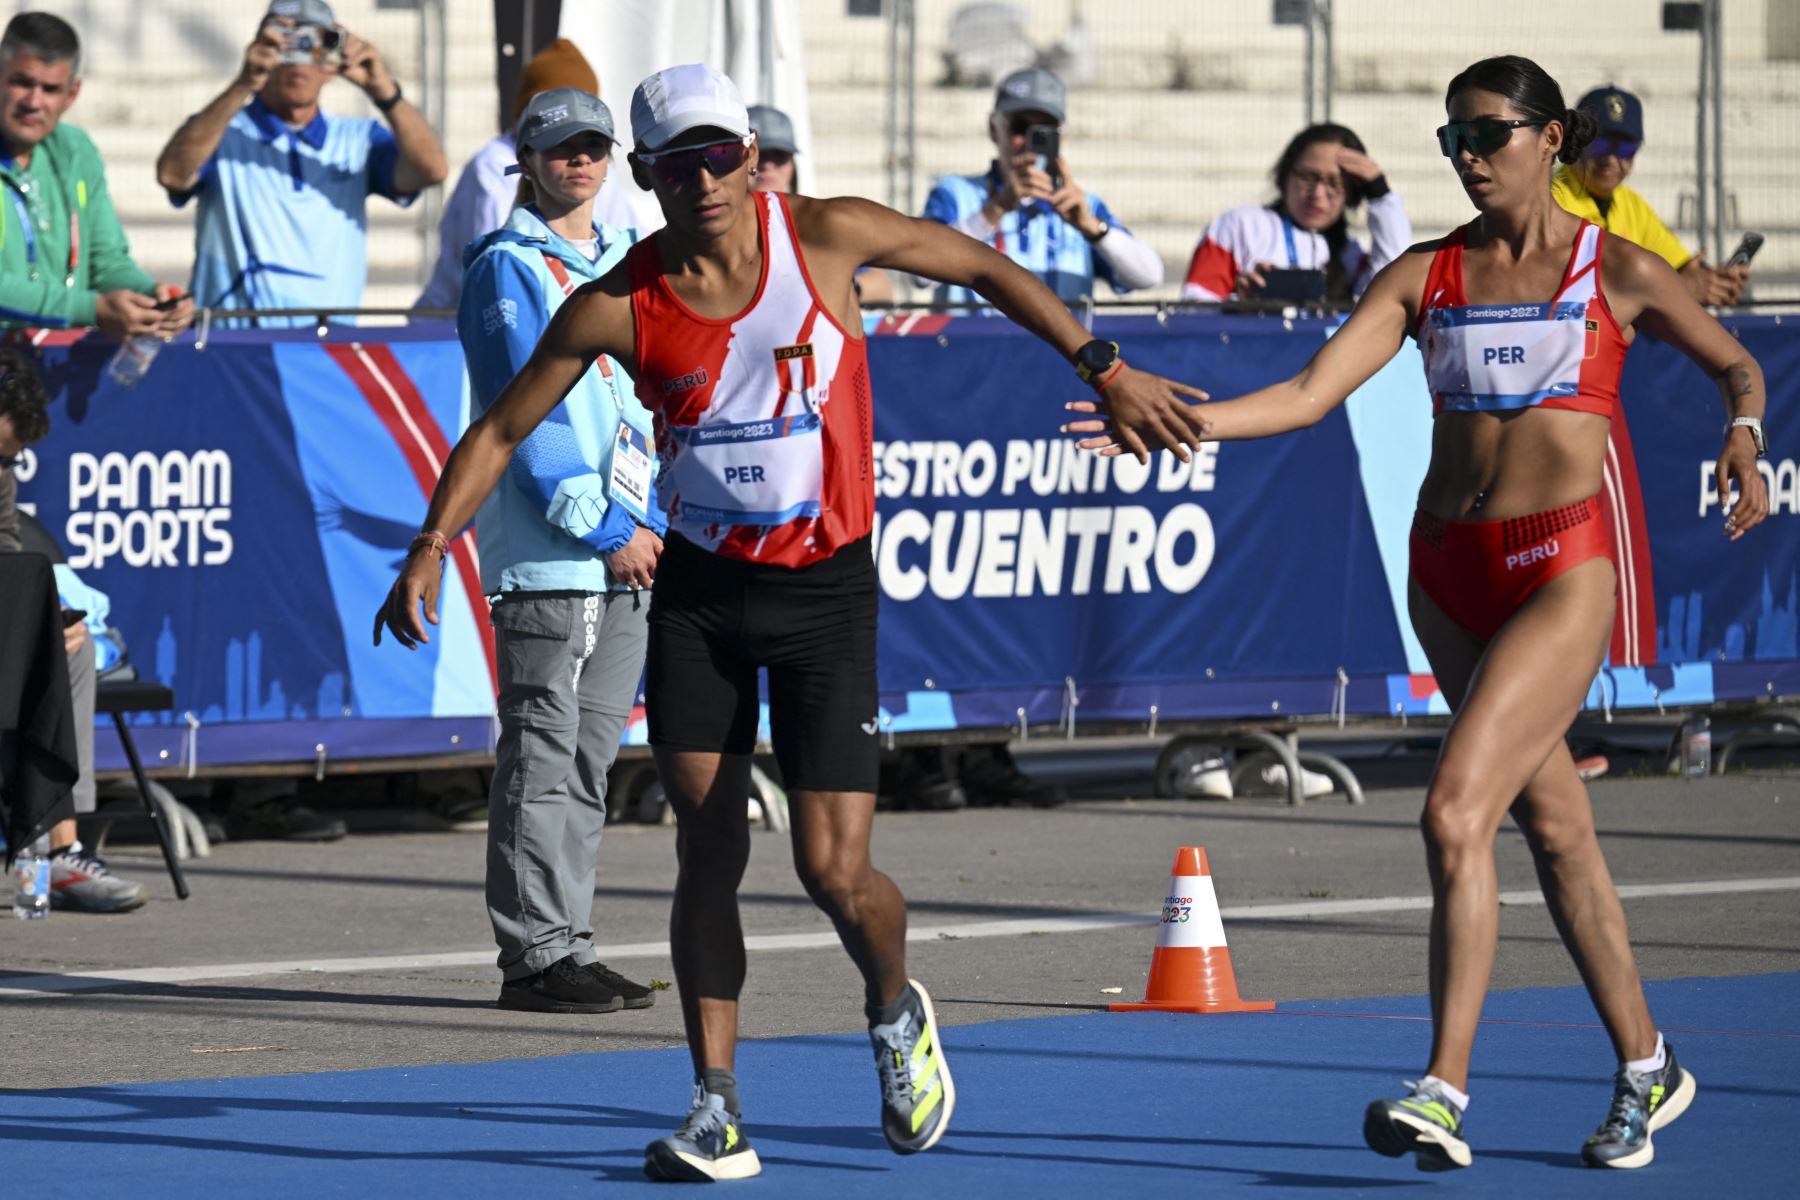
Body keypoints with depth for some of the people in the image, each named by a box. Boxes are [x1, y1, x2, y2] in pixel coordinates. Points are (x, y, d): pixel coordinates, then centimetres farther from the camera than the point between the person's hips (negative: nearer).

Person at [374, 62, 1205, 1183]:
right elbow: (501, 429, 2)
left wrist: (1108, 370, 5)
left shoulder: (826, 236, -11)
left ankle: (897, 1010, 25)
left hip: (826, 588, -2)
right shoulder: (618, 308, -8)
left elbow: (984, 265, 3)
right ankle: (718, 1110, 5)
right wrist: (431, 547, -9)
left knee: (835, 872, -8)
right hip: (700, 587, 2)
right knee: (708, 853, -3)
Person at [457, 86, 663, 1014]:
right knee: (543, 755, -7)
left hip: (627, 554, 7)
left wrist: (654, 521, 4)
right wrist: (601, 530, -14)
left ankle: (564, 943, 14)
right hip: (544, 555, -7)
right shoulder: (508, 270, -4)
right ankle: (535, 954, -6)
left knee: (590, 756, 9)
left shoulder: (627, 267, 18)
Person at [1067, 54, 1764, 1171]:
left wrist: (1743, 437, -9)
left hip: (1561, 567, -5)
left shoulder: (1618, 272, -1)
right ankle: (1647, 1070, 26)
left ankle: (1444, 1090, -20)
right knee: (1554, 827, 12)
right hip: (1450, 574, 5)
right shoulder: (1425, 275, 7)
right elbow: (1311, 393, 0)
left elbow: (1738, 366, 13)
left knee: (1457, 811, -19)